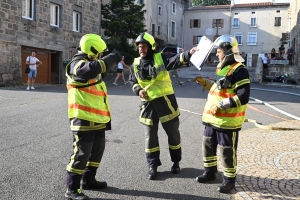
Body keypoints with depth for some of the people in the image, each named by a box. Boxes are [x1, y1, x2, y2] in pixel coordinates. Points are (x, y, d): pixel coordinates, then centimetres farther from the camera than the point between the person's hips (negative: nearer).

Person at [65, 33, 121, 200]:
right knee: (82, 153, -5)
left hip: (97, 118, 10)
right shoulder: (77, 64, -14)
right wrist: (113, 57, -28)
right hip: (83, 118, -10)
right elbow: (92, 69, -36)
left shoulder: (89, 63, 17)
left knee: (97, 150, 18)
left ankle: (88, 180, 34)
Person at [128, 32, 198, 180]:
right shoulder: (136, 64, 7)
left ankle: (176, 162, 29)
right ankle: (153, 166, 20)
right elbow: (132, 81, 18)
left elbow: (176, 59, -23)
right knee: (150, 136, 7)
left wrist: (188, 54, -43)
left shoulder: (161, 58, -6)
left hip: (165, 101, -3)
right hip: (148, 104, 3)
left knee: (173, 133, 9)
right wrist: (138, 89, -3)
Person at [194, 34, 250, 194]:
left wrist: (220, 104, -23)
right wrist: (206, 83, 12)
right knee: (207, 145, 18)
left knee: (227, 152, 4)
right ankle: (210, 172, 36)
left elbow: (243, 97, -23)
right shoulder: (222, 68, 14)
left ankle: (229, 180, 21)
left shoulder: (239, 70, -16)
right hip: (213, 118, 9)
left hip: (228, 120, -9)